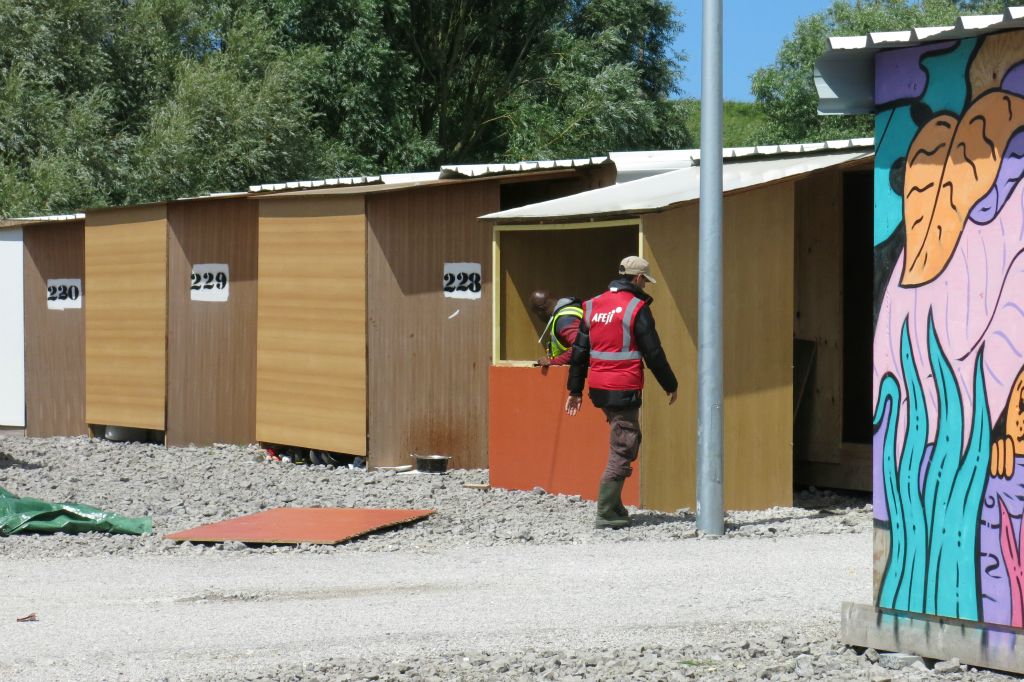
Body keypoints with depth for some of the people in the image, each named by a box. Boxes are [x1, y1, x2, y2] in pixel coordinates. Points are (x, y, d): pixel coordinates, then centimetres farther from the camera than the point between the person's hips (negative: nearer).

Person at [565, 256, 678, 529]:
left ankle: (614, 505, 24)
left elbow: (579, 351, 12)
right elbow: (653, 353, -8)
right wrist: (671, 386, 4)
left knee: (624, 443, 24)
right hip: (624, 390, -7)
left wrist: (575, 389, 18)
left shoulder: (593, 307, 10)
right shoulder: (636, 308, -10)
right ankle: (606, 514, -7)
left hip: (599, 389, 7)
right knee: (622, 451, -3)